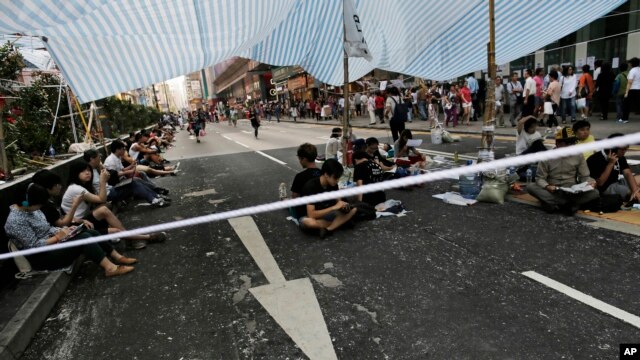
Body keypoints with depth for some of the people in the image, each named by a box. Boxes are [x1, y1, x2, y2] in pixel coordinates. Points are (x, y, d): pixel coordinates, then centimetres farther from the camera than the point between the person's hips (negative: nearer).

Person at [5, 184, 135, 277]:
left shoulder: (30, 209, 5)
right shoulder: (16, 221, -23)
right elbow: (34, 246, -24)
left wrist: (62, 230, -3)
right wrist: (58, 237, -17)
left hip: (51, 242, 9)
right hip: (42, 257, -9)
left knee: (90, 233, -5)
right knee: (84, 238, -25)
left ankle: (118, 257, 1)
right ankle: (110, 268, -25)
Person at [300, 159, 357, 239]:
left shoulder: (333, 184, -9)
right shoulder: (311, 186, -26)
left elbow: (337, 200, 7)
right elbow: (311, 215, -31)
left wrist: (342, 204, -17)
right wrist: (334, 207, -30)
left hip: (326, 214, 6)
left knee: (353, 209, -12)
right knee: (307, 222, -42)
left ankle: (328, 229, -26)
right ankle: (340, 222, -21)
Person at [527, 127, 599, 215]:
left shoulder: (578, 156, 1)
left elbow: (584, 176, 5)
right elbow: (540, 178, -5)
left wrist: (590, 182, -19)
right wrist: (547, 186, -27)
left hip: (572, 192, 2)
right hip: (552, 192, -2)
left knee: (594, 193, -25)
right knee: (530, 187, -28)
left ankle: (554, 204, -29)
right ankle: (569, 204, -30)